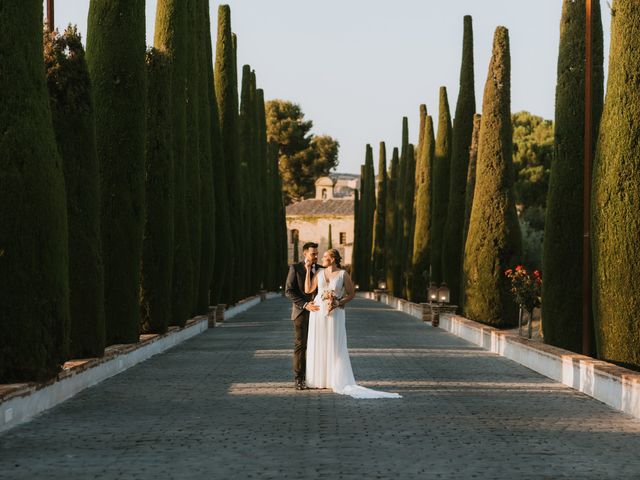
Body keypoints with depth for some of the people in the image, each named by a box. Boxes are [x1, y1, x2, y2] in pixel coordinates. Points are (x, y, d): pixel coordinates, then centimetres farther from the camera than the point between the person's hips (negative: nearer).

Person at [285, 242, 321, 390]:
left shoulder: (320, 269, 9)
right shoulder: (295, 268, -2)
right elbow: (289, 291, -8)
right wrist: (305, 304, -18)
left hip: (316, 311, 3)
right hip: (301, 312, -3)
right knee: (300, 345, -2)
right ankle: (299, 379, 2)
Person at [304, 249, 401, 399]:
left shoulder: (343, 274, -5)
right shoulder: (320, 273, 5)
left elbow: (352, 294, 1)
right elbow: (308, 290, -2)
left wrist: (338, 303, -13)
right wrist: (308, 270, -4)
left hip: (335, 314, -4)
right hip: (318, 312, 4)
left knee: (335, 346, -3)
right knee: (318, 346, 5)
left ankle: (339, 380, 1)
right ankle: (318, 379, 12)